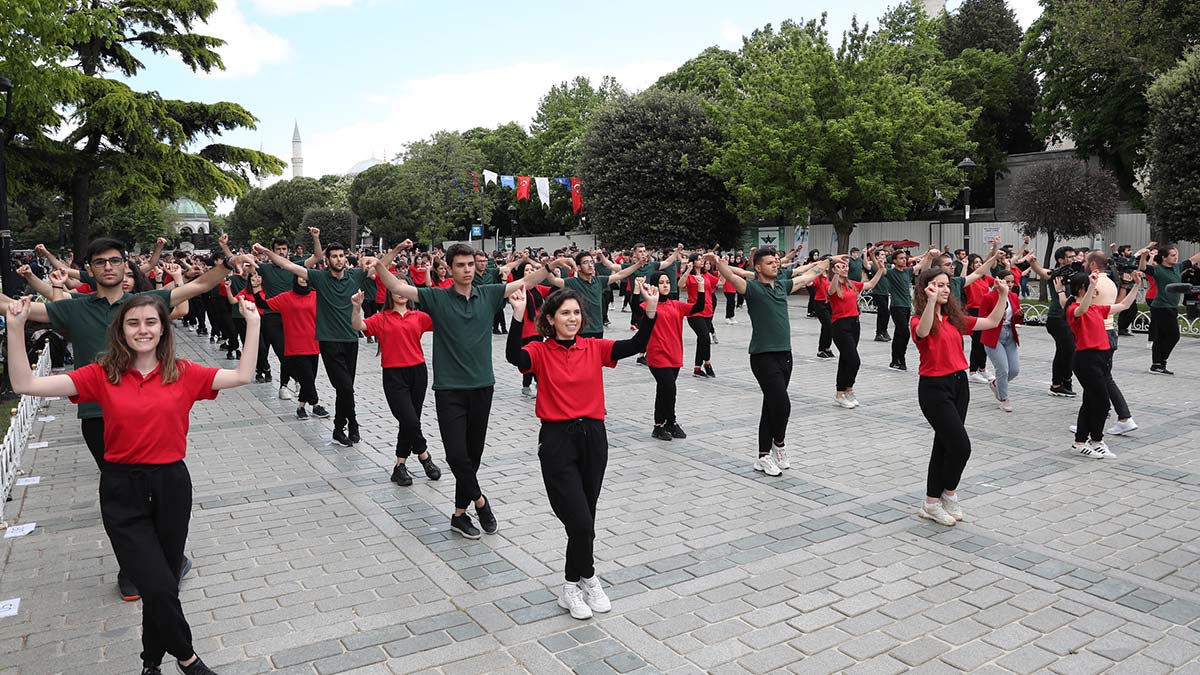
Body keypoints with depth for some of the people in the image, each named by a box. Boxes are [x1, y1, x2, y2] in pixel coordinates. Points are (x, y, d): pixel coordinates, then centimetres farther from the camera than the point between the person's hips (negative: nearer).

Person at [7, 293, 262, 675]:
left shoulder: (183, 374, -1)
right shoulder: (102, 376, -3)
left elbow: (243, 376, -4)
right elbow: (26, 385, -6)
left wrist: (252, 324, -10)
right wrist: (15, 329, -14)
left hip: (171, 485, 1)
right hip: (122, 491, -1)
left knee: (163, 585, 13)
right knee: (159, 587, -9)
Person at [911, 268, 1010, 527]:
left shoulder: (954, 318, 10)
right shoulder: (918, 321, -11)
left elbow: (992, 322, 13)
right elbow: (923, 332, -35)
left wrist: (1003, 296, 2)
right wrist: (931, 301, -47)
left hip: (959, 383, 7)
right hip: (934, 387, -7)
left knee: (945, 444, 12)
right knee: (961, 446, -9)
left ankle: (931, 504, 22)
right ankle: (949, 494, 16)